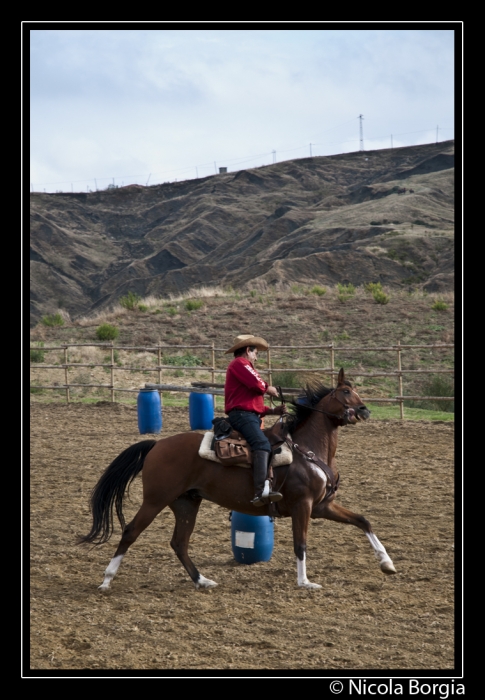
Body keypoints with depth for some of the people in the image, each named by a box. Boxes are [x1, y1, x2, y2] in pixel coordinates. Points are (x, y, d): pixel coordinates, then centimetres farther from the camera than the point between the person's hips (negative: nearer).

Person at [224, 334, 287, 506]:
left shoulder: (241, 366, 32)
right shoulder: (240, 363, 0)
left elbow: (255, 404, 29)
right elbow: (256, 384, -17)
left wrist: (273, 411, 16)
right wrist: (269, 389, 5)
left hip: (249, 415, 11)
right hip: (242, 415, -11)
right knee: (262, 444, -30)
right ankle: (261, 491, -47)